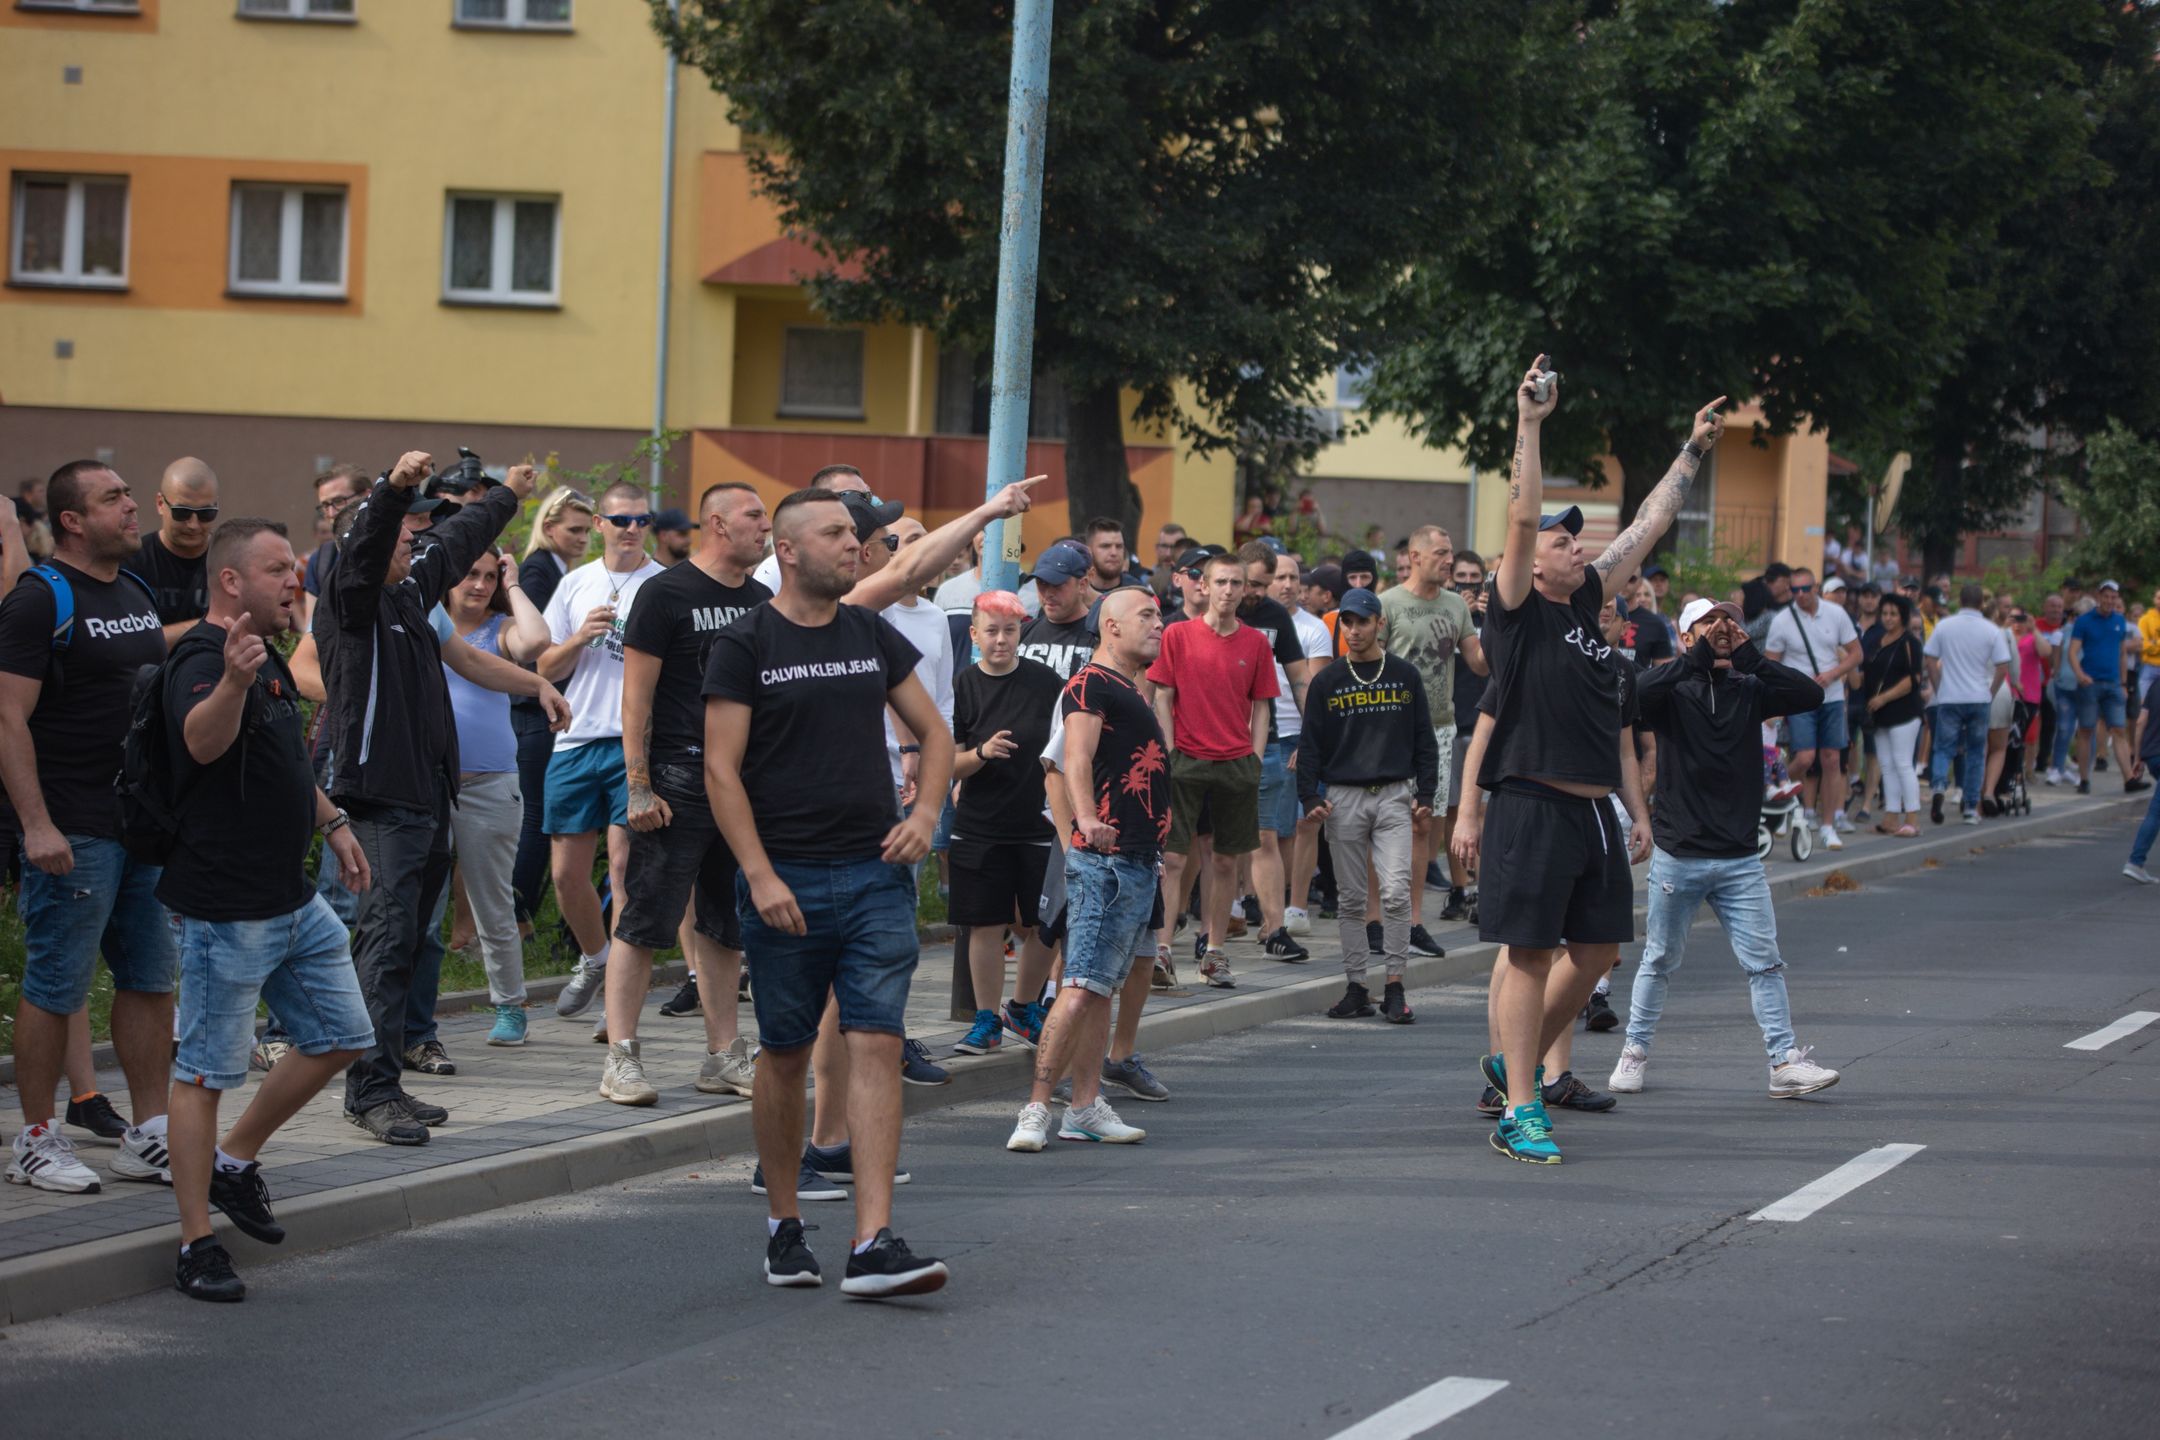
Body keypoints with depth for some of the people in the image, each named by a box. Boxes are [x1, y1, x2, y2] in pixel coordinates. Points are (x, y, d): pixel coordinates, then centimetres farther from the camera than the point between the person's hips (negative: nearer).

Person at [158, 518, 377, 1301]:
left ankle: (236, 1161, 28)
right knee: (206, 1072, -4)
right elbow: (203, 743, -40)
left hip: (293, 899, 10)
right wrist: (232, 680, -58)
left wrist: (331, 821, 28)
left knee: (341, 1037, 15)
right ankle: (197, 1244, 1)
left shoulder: (266, 658, 14)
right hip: (225, 907, -10)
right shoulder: (204, 658, -17)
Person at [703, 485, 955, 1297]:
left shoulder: (874, 636, 10)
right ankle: (783, 1227, 23)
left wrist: (925, 814, 1)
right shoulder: (745, 646, -3)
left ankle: (873, 1245, -11)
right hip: (786, 880, -3)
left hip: (876, 873, 3)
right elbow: (721, 769, -7)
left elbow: (934, 731, 19)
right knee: (786, 1053, 7)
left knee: (877, 1046, -7)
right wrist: (760, 875, -15)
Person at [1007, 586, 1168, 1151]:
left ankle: (1086, 1108, 14)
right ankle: (1035, 1110, -16)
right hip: (1104, 859, -10)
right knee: (1082, 987, -15)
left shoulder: (1133, 691, 21)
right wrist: (1087, 818, -43)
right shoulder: (1091, 685, -10)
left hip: (1139, 861, 10)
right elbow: (1077, 757, -26)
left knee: (1104, 988, 11)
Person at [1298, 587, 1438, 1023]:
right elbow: (1311, 744, 8)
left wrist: (1425, 795, 3)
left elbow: (1425, 739, 11)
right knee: (1351, 899, 4)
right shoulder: (1327, 682, 7)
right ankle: (1356, 987, 9)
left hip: (1395, 795, -1)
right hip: (1343, 797, 1)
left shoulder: (1405, 675, 8)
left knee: (1395, 891, -12)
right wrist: (1309, 797, -3)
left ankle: (1394, 986, -8)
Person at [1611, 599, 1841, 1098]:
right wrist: (1700, 655, -21)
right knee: (1660, 960, 9)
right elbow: (1642, 692, -25)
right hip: (1677, 856, -2)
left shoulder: (1749, 690, 7)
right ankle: (1634, 1053, 22)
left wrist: (1749, 656, -12)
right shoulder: (1673, 692, -2)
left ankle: (1786, 1062, -2)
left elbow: (1811, 695, -7)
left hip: (1740, 859, 2)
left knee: (1765, 962, -2)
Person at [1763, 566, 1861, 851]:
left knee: (1831, 761, 3)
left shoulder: (1836, 614, 1)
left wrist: (1832, 674, -11)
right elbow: (1770, 665, 0)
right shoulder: (1782, 621, -4)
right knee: (1805, 759, -16)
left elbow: (1855, 654, 6)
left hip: (1832, 698, 3)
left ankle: (1829, 826, 10)